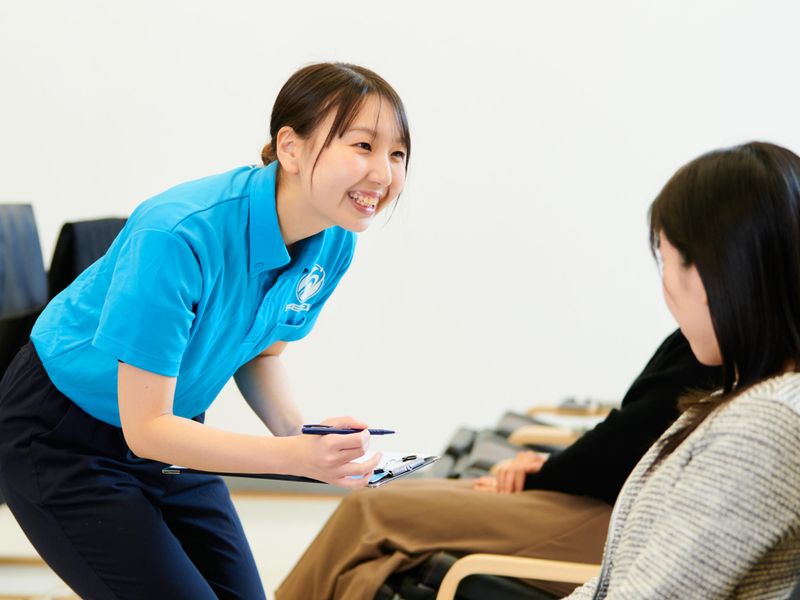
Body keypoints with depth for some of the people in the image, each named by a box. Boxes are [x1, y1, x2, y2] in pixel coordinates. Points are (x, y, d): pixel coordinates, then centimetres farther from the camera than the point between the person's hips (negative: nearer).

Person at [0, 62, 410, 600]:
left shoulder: (334, 242, -11)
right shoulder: (178, 236, -33)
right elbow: (144, 427, -29)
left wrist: (301, 432, -13)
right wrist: (294, 456, -40)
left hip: (167, 428, 7)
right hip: (59, 441, -7)